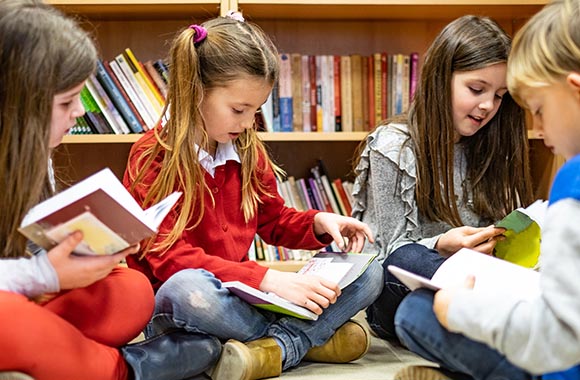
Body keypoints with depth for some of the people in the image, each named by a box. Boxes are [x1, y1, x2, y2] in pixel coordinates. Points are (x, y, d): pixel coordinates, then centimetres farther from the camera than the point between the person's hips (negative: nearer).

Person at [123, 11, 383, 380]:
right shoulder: (154, 158, -12)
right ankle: (312, 335, -21)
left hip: (240, 295, 6)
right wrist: (267, 278, -31)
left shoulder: (249, 150, 6)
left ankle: (276, 348, -28)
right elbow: (169, 258, -21)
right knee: (186, 288, -42)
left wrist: (320, 222, -3)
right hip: (175, 308, -6)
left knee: (369, 272, -6)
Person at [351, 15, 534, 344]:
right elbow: (392, 252, -7)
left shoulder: (488, 150, 11)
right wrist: (441, 246, -27)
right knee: (408, 259, -39)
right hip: (399, 295, -5)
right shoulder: (392, 148, -5)